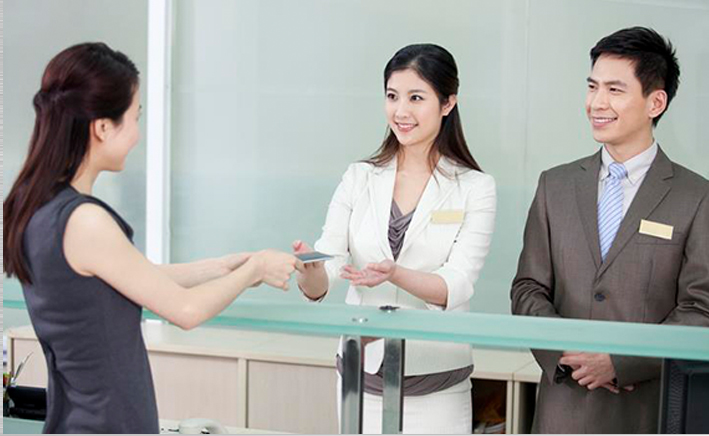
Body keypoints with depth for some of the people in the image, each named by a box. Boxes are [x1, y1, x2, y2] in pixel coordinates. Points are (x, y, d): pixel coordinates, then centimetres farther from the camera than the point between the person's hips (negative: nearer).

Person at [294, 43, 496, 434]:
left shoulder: (474, 188, -3)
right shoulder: (360, 178, 4)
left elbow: (456, 287, -13)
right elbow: (321, 284, -3)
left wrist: (395, 274, -31)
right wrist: (308, 268, -25)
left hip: (435, 388, -2)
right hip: (361, 378, 2)